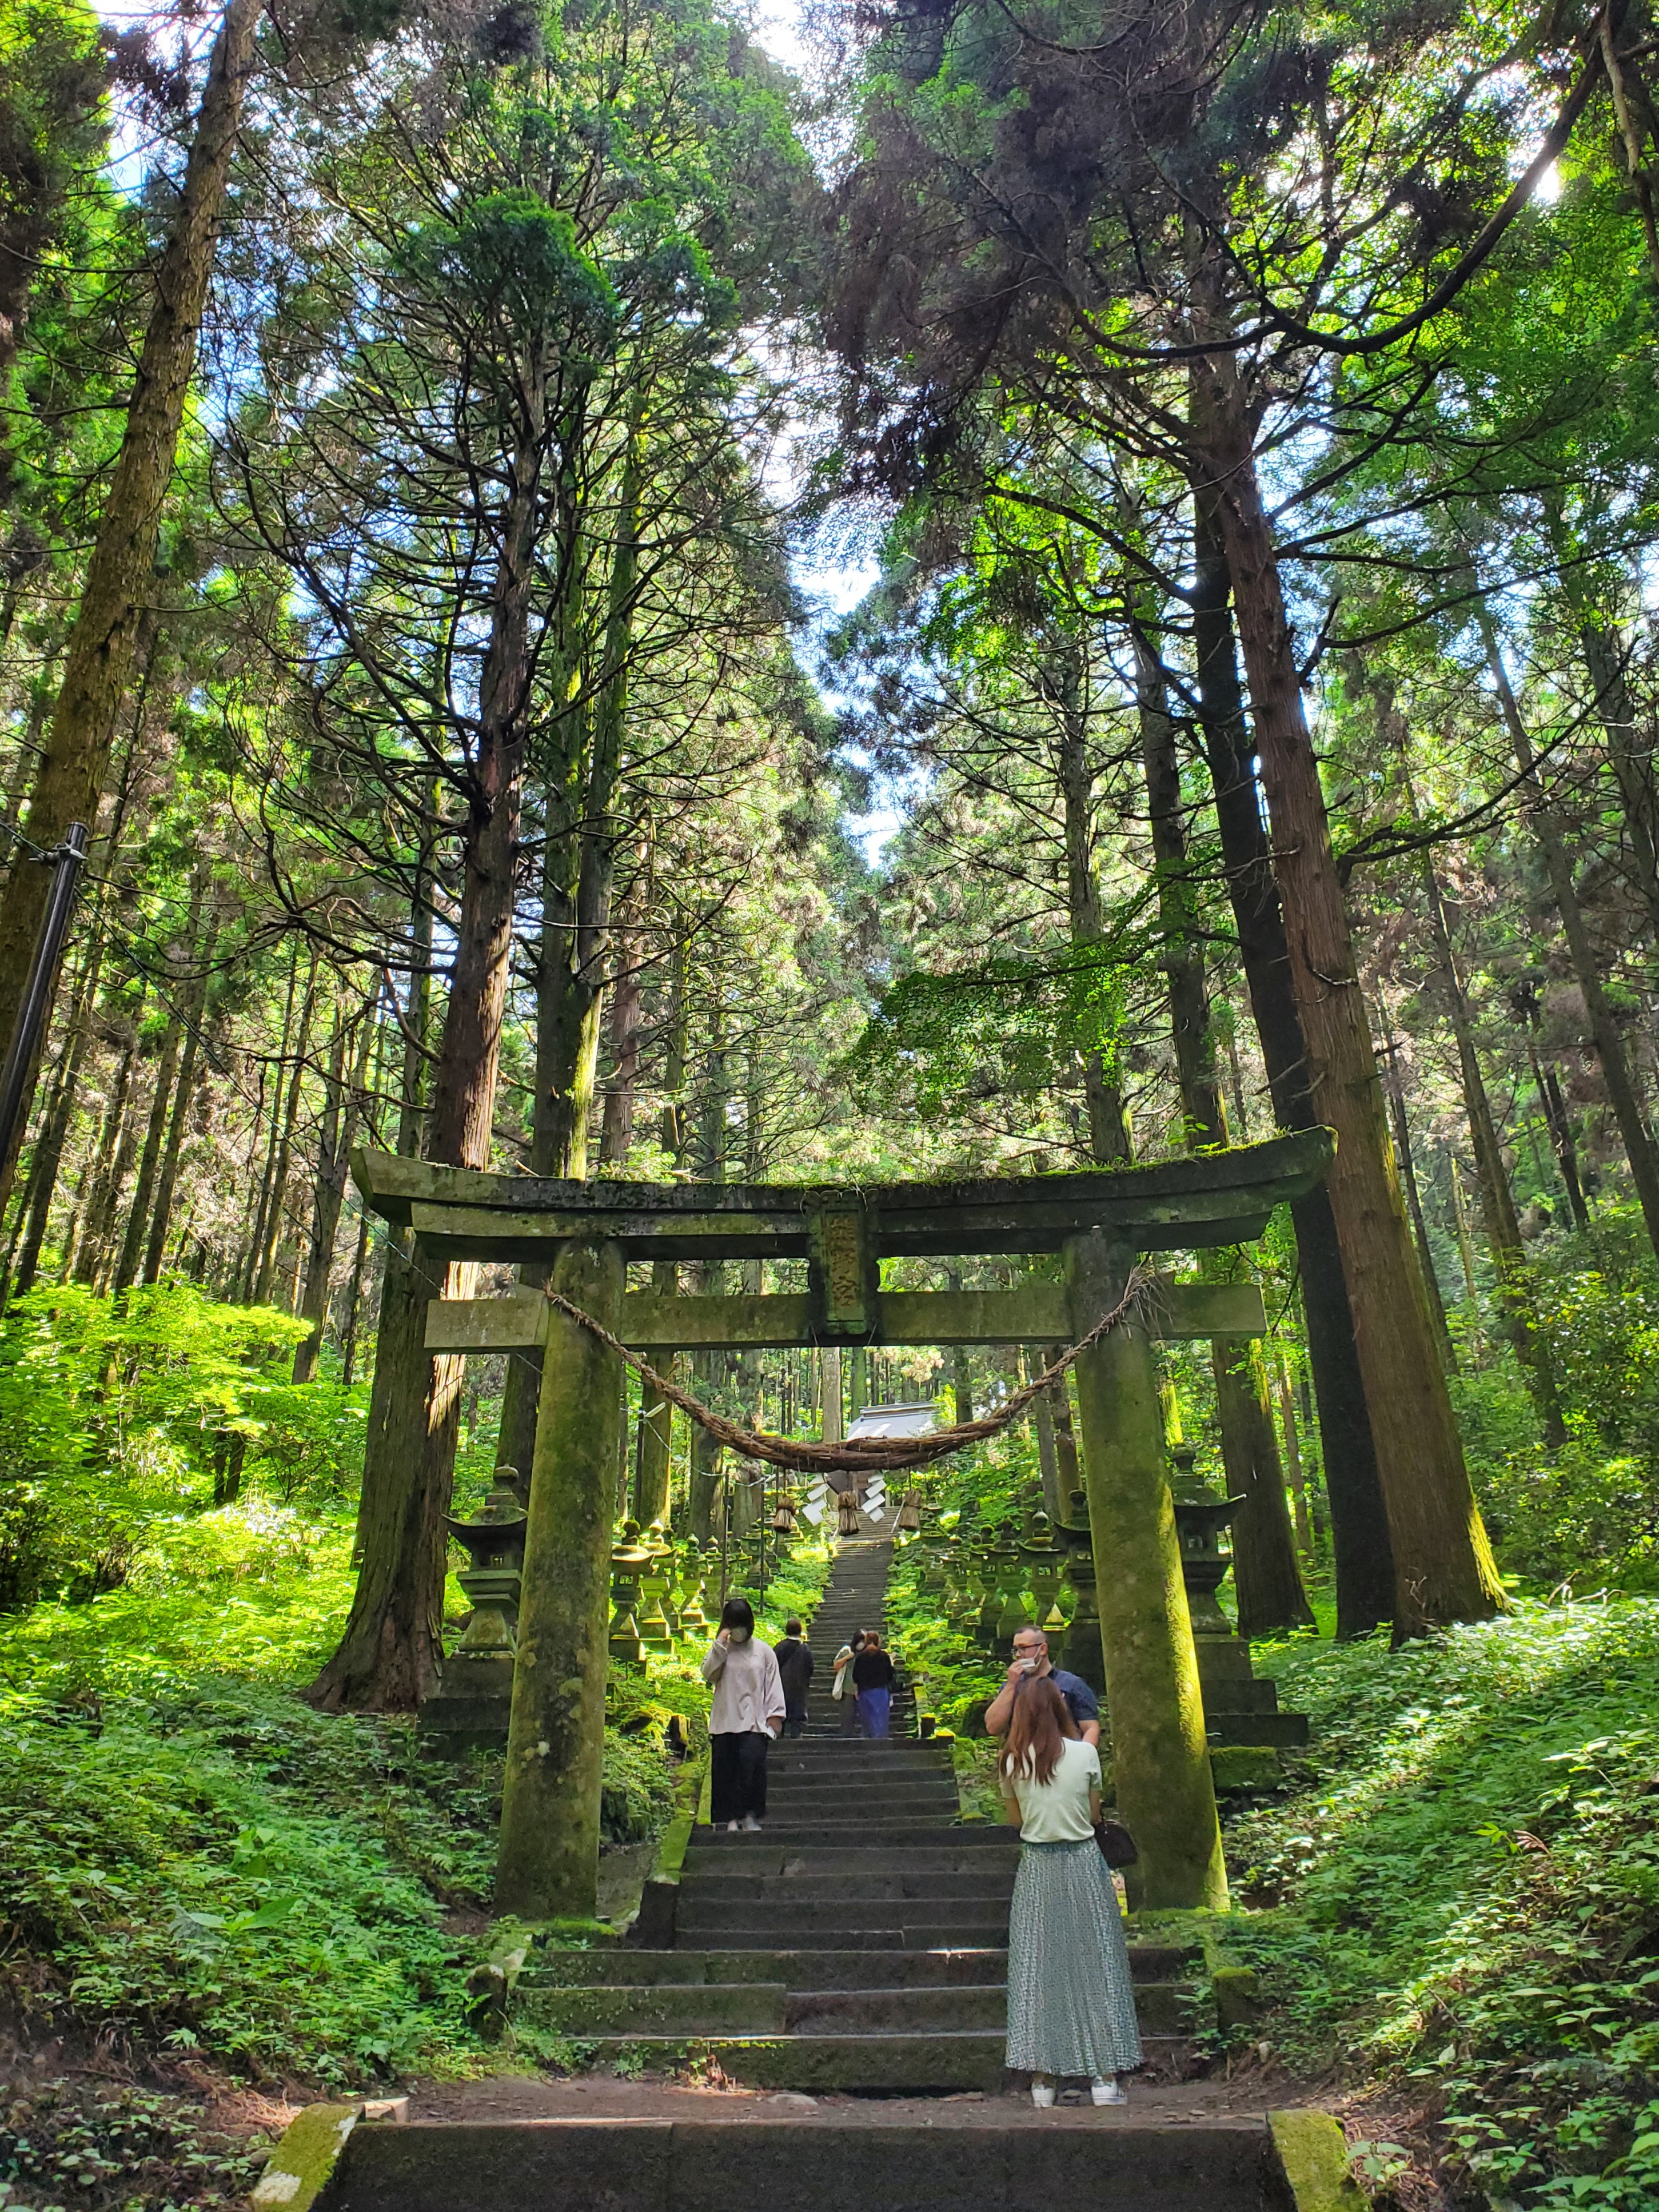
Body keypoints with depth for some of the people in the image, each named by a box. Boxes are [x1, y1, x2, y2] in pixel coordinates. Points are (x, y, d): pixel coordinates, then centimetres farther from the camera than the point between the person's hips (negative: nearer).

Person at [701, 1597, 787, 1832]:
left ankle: (750, 1814, -2)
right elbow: (708, 1675, -4)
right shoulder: (720, 1650, 9)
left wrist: (775, 1713, 1)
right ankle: (731, 1817, 10)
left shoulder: (764, 1651, 7)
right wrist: (719, 1646, -12)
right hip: (725, 1721, 2)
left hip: (754, 1721, -1)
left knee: (752, 1765, -14)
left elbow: (773, 1684, 7)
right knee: (725, 1769, 0)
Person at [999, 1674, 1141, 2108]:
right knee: (1095, 1961, 9)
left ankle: (1042, 2078, 13)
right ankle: (1105, 2076, 12)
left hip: (1037, 1867, 1)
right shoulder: (1085, 1754, -9)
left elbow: (1016, 1819, 6)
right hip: (1083, 1862, -1)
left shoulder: (1012, 1762, -6)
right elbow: (1095, 1815, 2)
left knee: (1038, 1965, 8)